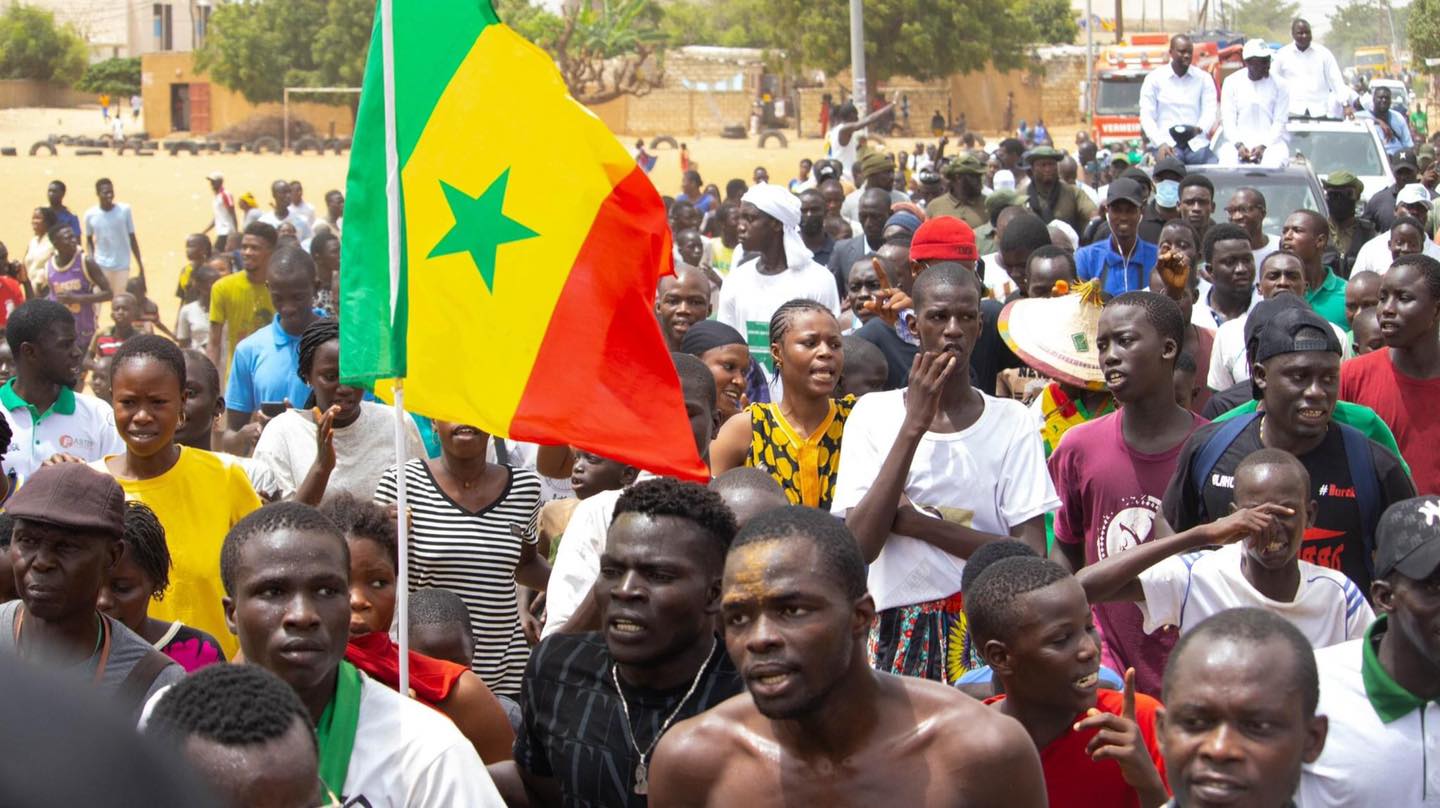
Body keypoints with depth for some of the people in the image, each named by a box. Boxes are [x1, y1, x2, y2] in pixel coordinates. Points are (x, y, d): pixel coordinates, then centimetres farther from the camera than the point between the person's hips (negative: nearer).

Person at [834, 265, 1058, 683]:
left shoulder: (1011, 420, 1)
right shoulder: (873, 413, 1)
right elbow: (860, 546, -12)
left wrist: (922, 524, -12)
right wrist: (914, 426, -14)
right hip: (900, 632, 0)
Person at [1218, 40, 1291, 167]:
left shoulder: (1278, 84, 2)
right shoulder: (1231, 82, 4)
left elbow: (1280, 121, -1)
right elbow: (1228, 119, 1)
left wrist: (1263, 146, -16)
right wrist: (1238, 144, -15)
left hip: (1271, 140, 0)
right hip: (1238, 140, 1)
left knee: (1274, 162, -34)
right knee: (1227, 161, -31)